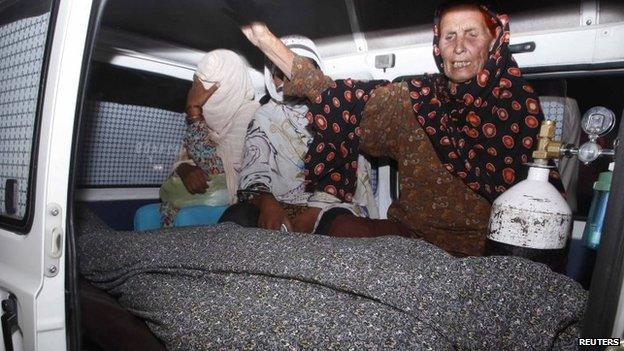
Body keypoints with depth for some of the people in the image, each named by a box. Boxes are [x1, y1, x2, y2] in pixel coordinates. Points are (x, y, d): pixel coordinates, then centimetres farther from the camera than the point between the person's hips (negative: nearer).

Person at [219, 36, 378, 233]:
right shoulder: (264, 118, 12)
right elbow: (254, 173, 0)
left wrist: (314, 212, -10)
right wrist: (267, 202, -23)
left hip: (329, 208, -1)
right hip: (278, 204, 1)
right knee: (236, 217, -29)